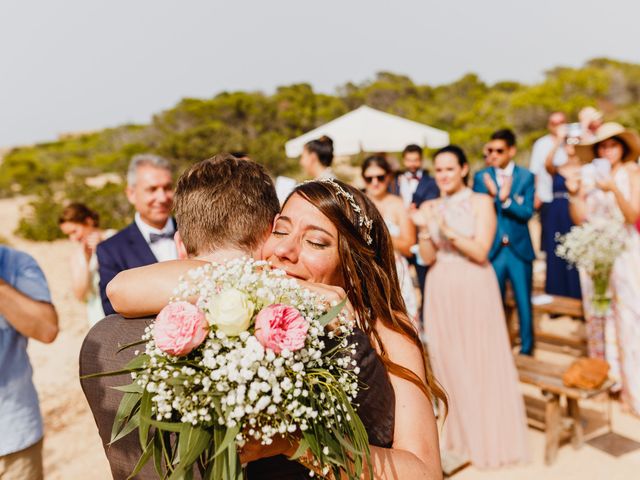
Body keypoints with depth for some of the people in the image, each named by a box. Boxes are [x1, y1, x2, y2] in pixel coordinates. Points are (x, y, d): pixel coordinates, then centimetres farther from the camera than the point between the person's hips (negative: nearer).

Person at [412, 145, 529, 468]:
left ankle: (490, 438, 17)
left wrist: (449, 230, -23)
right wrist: (424, 229, -15)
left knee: (482, 364, 2)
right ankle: (459, 433, 26)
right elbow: (428, 257, 1)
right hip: (441, 292, 4)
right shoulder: (430, 207, 8)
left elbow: (480, 252, -12)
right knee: (448, 364, 9)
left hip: (474, 289, -4)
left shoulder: (481, 202, -3)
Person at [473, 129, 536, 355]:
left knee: (523, 302, 8)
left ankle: (526, 349, 22)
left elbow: (527, 212, -11)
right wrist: (492, 195, -23)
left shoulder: (526, 176, -1)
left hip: (519, 249, -1)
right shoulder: (481, 177, 1)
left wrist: (505, 199, -26)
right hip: (493, 249, 1)